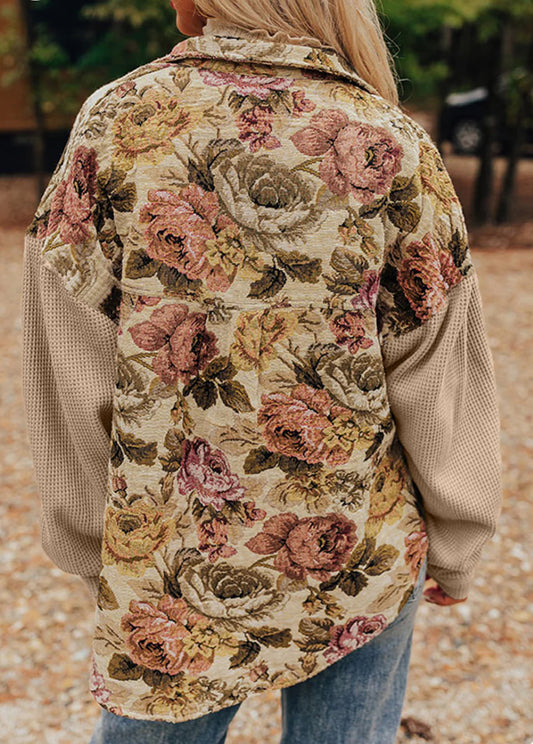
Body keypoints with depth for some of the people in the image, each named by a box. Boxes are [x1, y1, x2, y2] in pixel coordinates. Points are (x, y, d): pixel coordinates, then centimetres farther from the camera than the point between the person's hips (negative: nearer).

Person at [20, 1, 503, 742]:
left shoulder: (117, 122, -9)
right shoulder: (395, 147, -10)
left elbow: (73, 375, -6)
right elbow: (439, 382, -6)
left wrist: (91, 543, 7)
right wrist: (455, 547, 9)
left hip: (167, 566, 1)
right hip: (365, 565, 0)